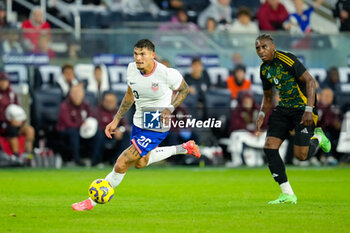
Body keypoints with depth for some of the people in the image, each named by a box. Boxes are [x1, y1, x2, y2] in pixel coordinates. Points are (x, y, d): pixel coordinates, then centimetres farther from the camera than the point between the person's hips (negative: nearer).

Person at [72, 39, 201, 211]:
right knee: (140, 163, 28)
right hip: (138, 123, 8)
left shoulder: (167, 74, -26)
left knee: (122, 164, -12)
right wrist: (116, 120, 8)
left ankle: (92, 202, 4)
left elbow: (184, 89, -5)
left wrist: (170, 108, -21)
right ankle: (184, 148, 41)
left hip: (156, 129, -8)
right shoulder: (132, 69, -9)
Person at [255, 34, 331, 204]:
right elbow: (268, 96, 19)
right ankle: (288, 195, -5)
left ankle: (318, 138, 23)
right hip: (284, 108, 7)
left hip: (303, 107, -7)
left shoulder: (287, 60, -17)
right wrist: (262, 114, 1)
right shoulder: (264, 69, 7)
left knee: (300, 155, -14)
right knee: (269, 147, -11)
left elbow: (310, 81, -18)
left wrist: (309, 110, -24)